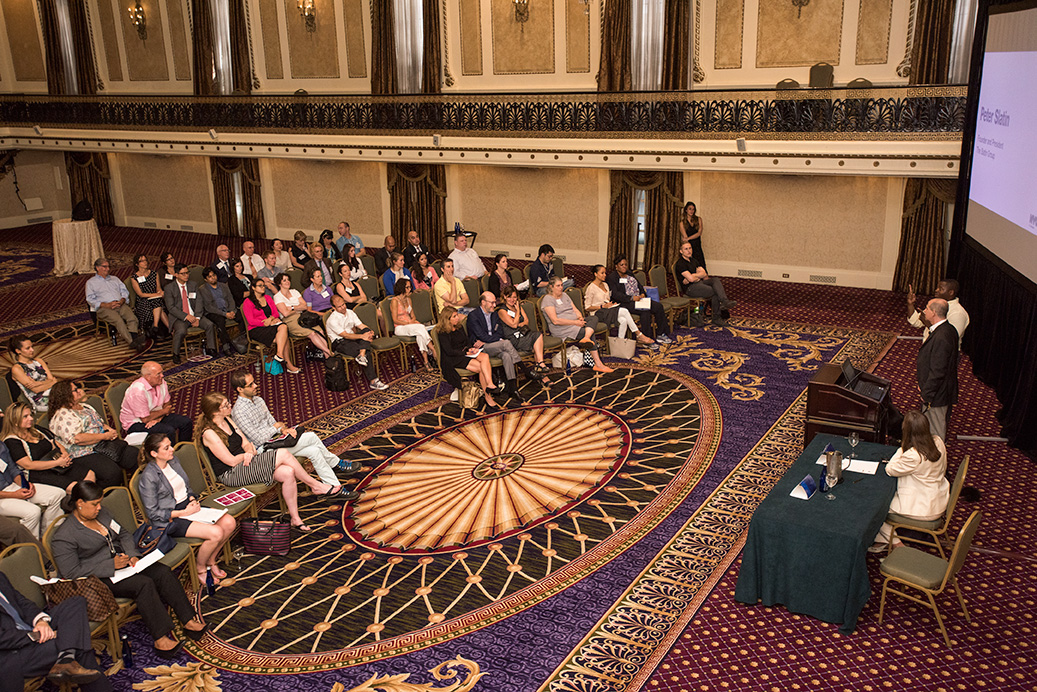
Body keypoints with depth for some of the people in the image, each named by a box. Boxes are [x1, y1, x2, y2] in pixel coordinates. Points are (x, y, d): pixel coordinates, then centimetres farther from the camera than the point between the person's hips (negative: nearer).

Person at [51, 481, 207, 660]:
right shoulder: (64, 537, -15)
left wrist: (132, 555, -1)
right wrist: (111, 565, -22)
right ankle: (161, 639, -29)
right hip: (100, 578, -7)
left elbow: (124, 533, 18)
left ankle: (188, 620, -13)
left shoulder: (101, 513, 7)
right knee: (144, 584, -29)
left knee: (163, 572, -14)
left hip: (121, 561, 7)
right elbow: (71, 572, -20)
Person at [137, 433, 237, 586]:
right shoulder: (149, 477, -17)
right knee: (216, 533, -26)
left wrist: (193, 500, -2)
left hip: (188, 506, 8)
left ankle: (210, 561, 8)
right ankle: (200, 569, 0)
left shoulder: (173, 460, 5)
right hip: (169, 520, -8)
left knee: (229, 523, -12)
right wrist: (183, 513, -17)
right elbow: (153, 513, -15)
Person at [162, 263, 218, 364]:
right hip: (179, 318, -4)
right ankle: (176, 354, -13)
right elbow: (171, 307, -8)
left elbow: (199, 302, 4)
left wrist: (197, 318, -12)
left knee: (210, 324, -21)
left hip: (194, 315, 4)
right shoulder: (169, 288, -1)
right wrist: (187, 316, -19)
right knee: (181, 331, -34)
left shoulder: (193, 285, 11)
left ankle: (210, 349, -6)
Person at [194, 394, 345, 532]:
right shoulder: (209, 433, -19)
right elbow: (232, 461, -18)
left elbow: (246, 443, 11)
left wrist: (250, 451, -10)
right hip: (231, 474, -9)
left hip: (246, 464, 9)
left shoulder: (227, 419, 8)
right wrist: (248, 454, -2)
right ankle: (316, 486, -7)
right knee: (283, 454, -22)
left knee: (288, 473, -17)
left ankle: (295, 519, -10)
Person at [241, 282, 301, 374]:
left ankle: (279, 354, -34)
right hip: (256, 330, -6)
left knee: (283, 327, -31)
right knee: (284, 338, -30)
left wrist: (271, 318, -11)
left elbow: (276, 313, 13)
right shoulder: (248, 302, -1)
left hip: (271, 325, 6)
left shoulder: (268, 298, 18)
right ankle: (288, 365, -29)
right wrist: (268, 323, -16)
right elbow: (251, 321, -10)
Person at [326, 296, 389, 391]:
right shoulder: (332, 319, -14)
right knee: (367, 353, -28)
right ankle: (373, 381, -29)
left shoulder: (350, 312, 9)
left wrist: (369, 333, -19)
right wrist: (362, 336, -29)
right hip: (340, 343, -7)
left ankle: (361, 355, -36)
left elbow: (361, 326, 5)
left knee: (367, 330, -21)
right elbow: (345, 335, -20)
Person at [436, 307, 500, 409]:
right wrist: (466, 352, -15)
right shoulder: (443, 333, -7)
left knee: (485, 357, -27)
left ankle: (490, 385, -37)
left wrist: (471, 348, -1)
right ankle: (488, 397, -29)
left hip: (464, 354, 7)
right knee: (481, 367, -28)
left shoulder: (459, 328, 17)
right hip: (452, 360, -7)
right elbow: (449, 351, -14)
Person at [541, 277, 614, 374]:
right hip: (561, 329, -8)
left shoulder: (564, 295, 19)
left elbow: (575, 309, 17)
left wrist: (580, 317, -8)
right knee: (591, 334, -23)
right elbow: (555, 321, -19)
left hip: (575, 322, 8)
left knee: (594, 318, -18)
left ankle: (586, 338, -42)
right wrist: (575, 322, -20)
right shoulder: (548, 299, -9)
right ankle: (598, 364, -27)